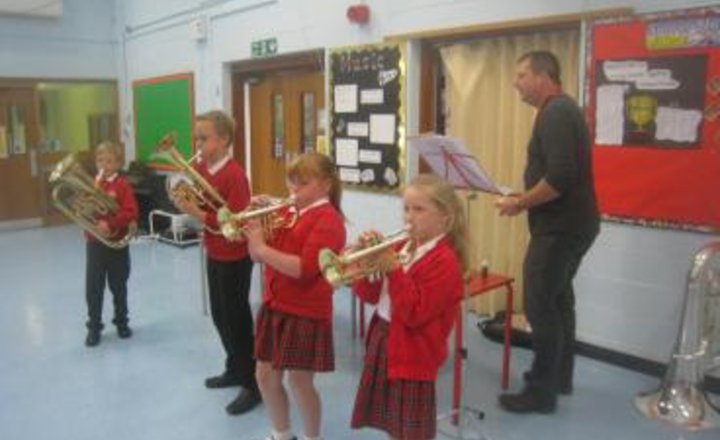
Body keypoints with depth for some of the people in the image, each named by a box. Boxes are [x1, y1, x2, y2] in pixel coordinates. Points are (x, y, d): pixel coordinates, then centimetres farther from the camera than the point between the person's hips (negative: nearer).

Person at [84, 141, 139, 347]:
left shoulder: (122, 185, -7)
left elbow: (131, 213, -16)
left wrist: (110, 224, -26)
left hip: (117, 243, -2)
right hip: (94, 243, 3)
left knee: (118, 286, 12)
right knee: (93, 288, 3)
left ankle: (121, 322, 28)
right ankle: (94, 327, 16)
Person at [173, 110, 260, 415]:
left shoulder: (234, 175, -22)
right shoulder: (201, 168, 3)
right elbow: (199, 202, 11)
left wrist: (196, 213, -30)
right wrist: (185, 201, -10)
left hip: (234, 258, -9)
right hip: (214, 253, 9)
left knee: (237, 319, 0)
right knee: (219, 315, 19)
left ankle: (252, 385, 14)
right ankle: (235, 369, 37)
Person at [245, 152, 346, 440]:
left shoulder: (328, 219, -14)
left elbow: (304, 268, -25)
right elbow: (258, 256, 9)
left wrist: (262, 247, -23)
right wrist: (254, 222, -6)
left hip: (306, 314, -8)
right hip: (274, 307, 8)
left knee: (299, 382, 3)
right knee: (266, 375, 14)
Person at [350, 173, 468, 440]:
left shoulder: (444, 261, -18)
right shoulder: (402, 248, 6)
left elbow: (414, 313, -24)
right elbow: (370, 295, 6)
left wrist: (393, 270, -28)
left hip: (412, 354, -8)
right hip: (382, 342, 8)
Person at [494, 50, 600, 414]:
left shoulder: (555, 113, -18)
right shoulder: (562, 110, 15)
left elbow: (559, 179, -28)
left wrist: (520, 203, -16)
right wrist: (524, 198, 10)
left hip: (560, 228, -11)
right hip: (571, 224, 11)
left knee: (539, 306, -4)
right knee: (558, 300, 18)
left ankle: (541, 392, 6)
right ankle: (560, 377, 32)